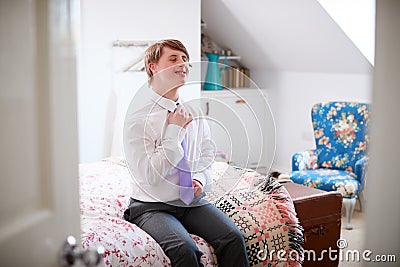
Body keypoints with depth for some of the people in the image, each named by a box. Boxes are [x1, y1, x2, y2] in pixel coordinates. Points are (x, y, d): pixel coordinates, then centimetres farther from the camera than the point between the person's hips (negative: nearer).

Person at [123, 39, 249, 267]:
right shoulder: (137, 119, -10)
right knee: (185, 248, -32)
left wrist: (200, 179, -6)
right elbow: (148, 176, -17)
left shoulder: (195, 115, 8)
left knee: (234, 238, -21)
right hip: (152, 206, -4)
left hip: (192, 201, 5)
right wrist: (175, 130, -16)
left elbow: (208, 157, 17)